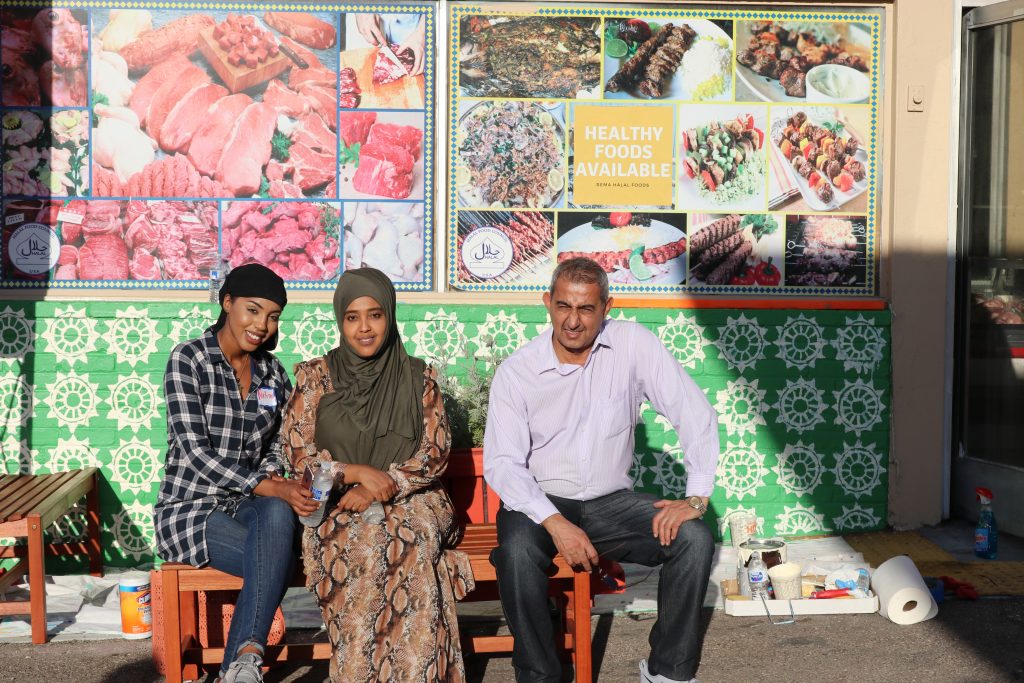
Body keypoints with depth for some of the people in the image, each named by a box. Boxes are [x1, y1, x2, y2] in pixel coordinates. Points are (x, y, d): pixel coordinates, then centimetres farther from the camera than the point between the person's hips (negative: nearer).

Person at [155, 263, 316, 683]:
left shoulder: (272, 371, 9)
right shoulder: (188, 360, -8)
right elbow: (195, 453, -16)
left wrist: (273, 474, -7)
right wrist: (267, 488, -25)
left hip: (246, 505, 4)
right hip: (190, 508, -4)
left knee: (277, 515, -34)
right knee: (278, 559, -32)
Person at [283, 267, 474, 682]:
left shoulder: (418, 377, 9)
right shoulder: (314, 377, 7)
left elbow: (435, 453, 1)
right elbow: (299, 453, 1)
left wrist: (380, 488, -14)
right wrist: (358, 472, -15)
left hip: (410, 498, 1)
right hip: (337, 506, 0)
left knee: (410, 539, -34)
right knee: (363, 543, -35)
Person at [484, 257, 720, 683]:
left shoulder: (633, 345, -6)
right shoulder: (515, 372, -8)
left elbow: (695, 414, -6)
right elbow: (501, 464, -12)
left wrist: (698, 497, -15)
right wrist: (555, 523, -25)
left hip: (612, 503, 2)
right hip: (540, 502, -2)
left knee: (694, 540, -20)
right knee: (517, 551, -34)